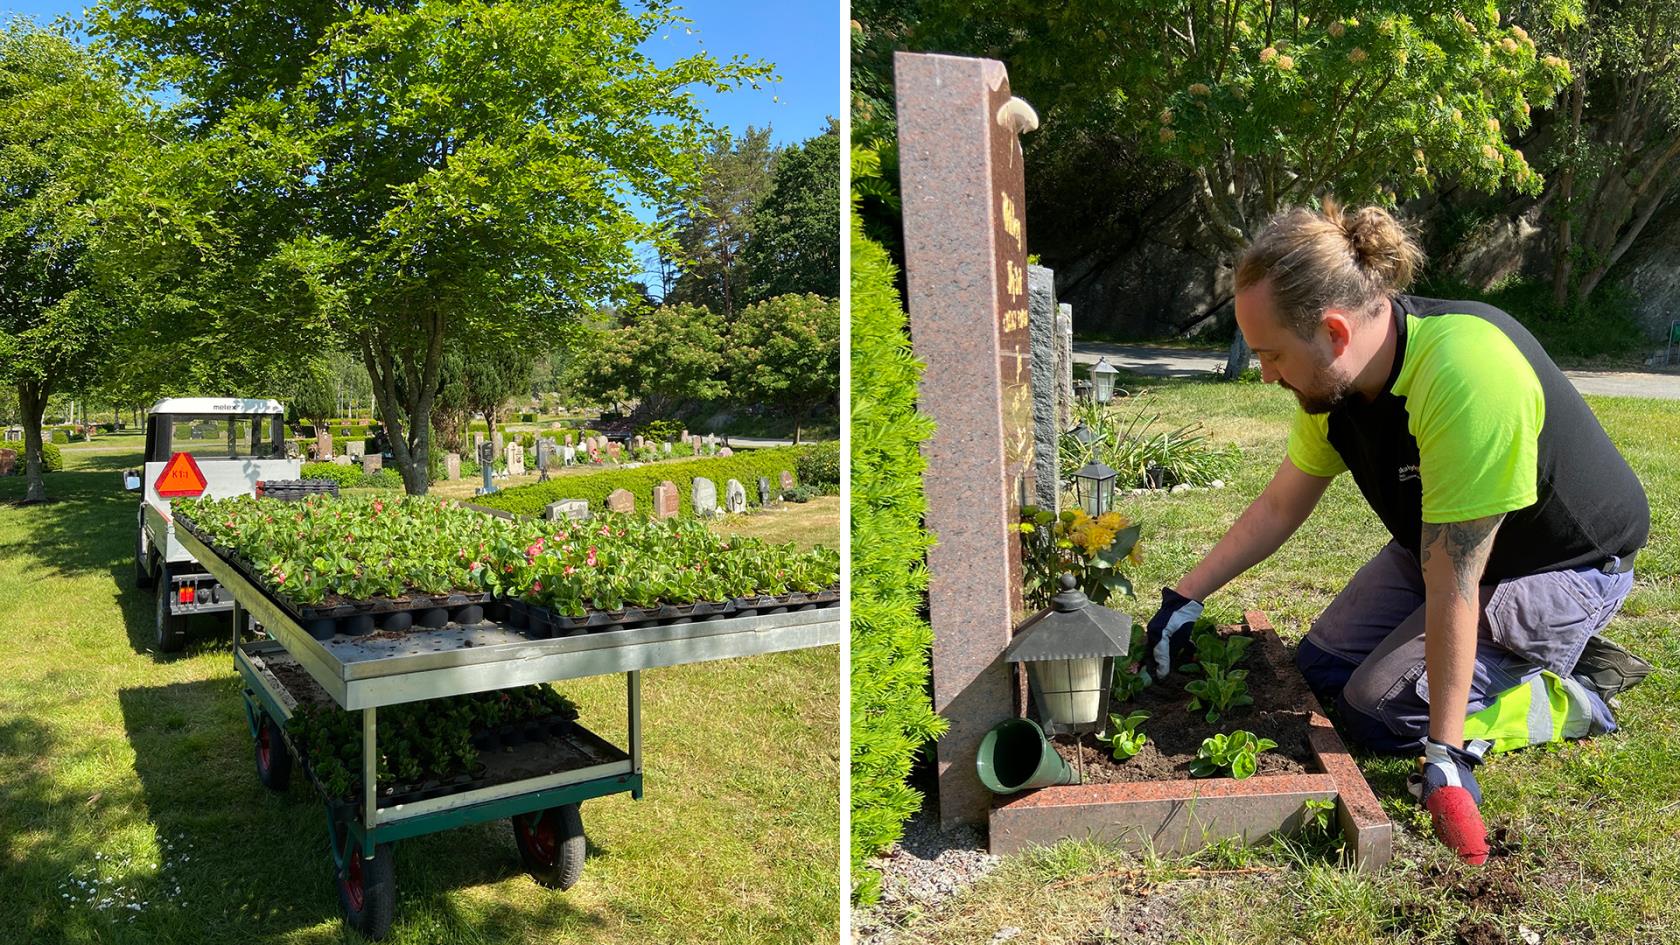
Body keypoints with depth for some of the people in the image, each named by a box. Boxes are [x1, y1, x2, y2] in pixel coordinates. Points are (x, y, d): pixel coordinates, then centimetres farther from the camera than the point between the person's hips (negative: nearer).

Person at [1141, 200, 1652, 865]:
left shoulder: (1466, 377, -39)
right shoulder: (1333, 378, -13)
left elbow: (1451, 586, -35)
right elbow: (1280, 507, 2)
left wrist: (1446, 755, -28)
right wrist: (1183, 599, 2)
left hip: (1562, 567, -8)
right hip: (1444, 545, 8)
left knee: (1381, 713, -14)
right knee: (1323, 669, 7)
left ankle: (1578, 695, 6)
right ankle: (1540, 652, 19)